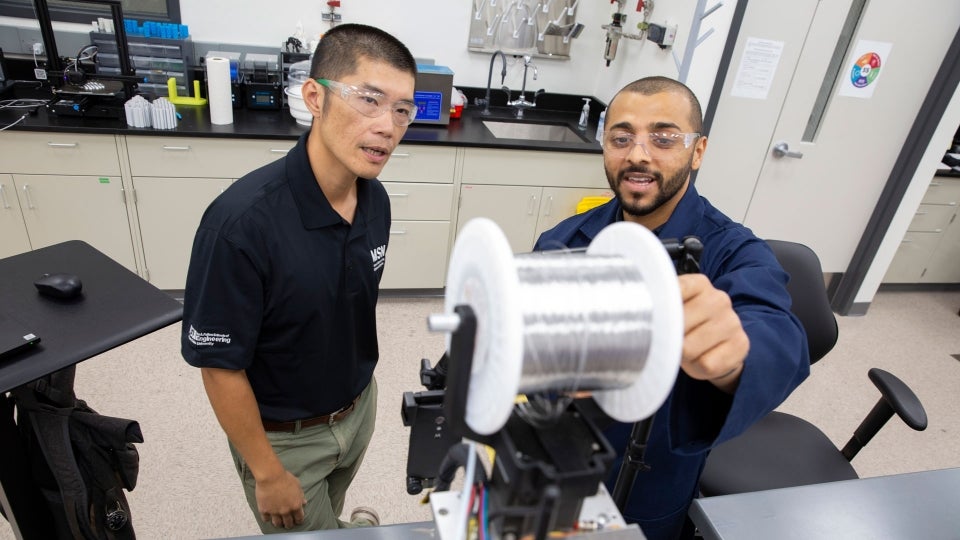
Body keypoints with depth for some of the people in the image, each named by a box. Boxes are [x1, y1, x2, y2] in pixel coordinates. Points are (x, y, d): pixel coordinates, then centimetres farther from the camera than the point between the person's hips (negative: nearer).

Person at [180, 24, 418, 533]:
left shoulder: (376, 200, -12)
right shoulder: (241, 221, -32)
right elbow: (220, 367, -23)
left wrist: (359, 388, 12)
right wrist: (268, 474, -14)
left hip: (358, 408, 5)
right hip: (282, 435, -5)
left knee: (328, 515, 31)